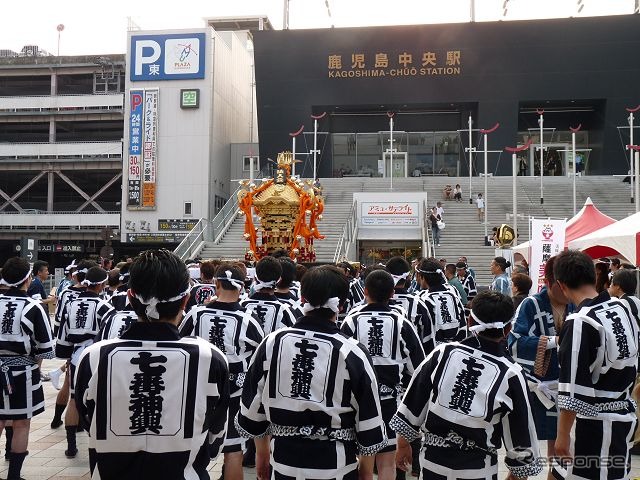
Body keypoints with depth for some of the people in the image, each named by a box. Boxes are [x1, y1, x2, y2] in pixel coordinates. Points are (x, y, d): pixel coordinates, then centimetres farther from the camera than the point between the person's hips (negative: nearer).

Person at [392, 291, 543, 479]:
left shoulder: (442, 353, -8)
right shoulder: (510, 373, -12)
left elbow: (412, 404, -1)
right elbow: (520, 433, -3)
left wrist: (403, 445, 13)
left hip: (432, 461, 2)